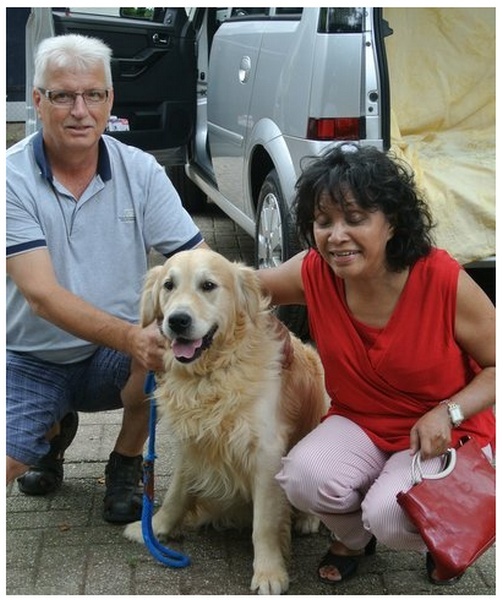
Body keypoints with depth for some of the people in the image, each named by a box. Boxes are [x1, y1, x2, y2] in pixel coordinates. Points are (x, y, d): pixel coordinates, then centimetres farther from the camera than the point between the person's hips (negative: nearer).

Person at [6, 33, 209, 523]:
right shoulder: (14, 177, -15)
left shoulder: (140, 171, -6)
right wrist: (132, 337, -39)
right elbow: (42, 295, -25)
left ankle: (126, 463, 0)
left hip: (114, 355, 1)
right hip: (31, 364, -1)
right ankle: (54, 429, 16)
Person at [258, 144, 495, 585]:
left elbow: (497, 366, -12)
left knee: (392, 516, -30)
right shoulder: (313, 273, -13)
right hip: (359, 423, 4)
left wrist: (448, 413, -26)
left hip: (446, 434, -3)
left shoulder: (443, 280, -24)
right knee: (305, 477, -26)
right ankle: (354, 538, 11)